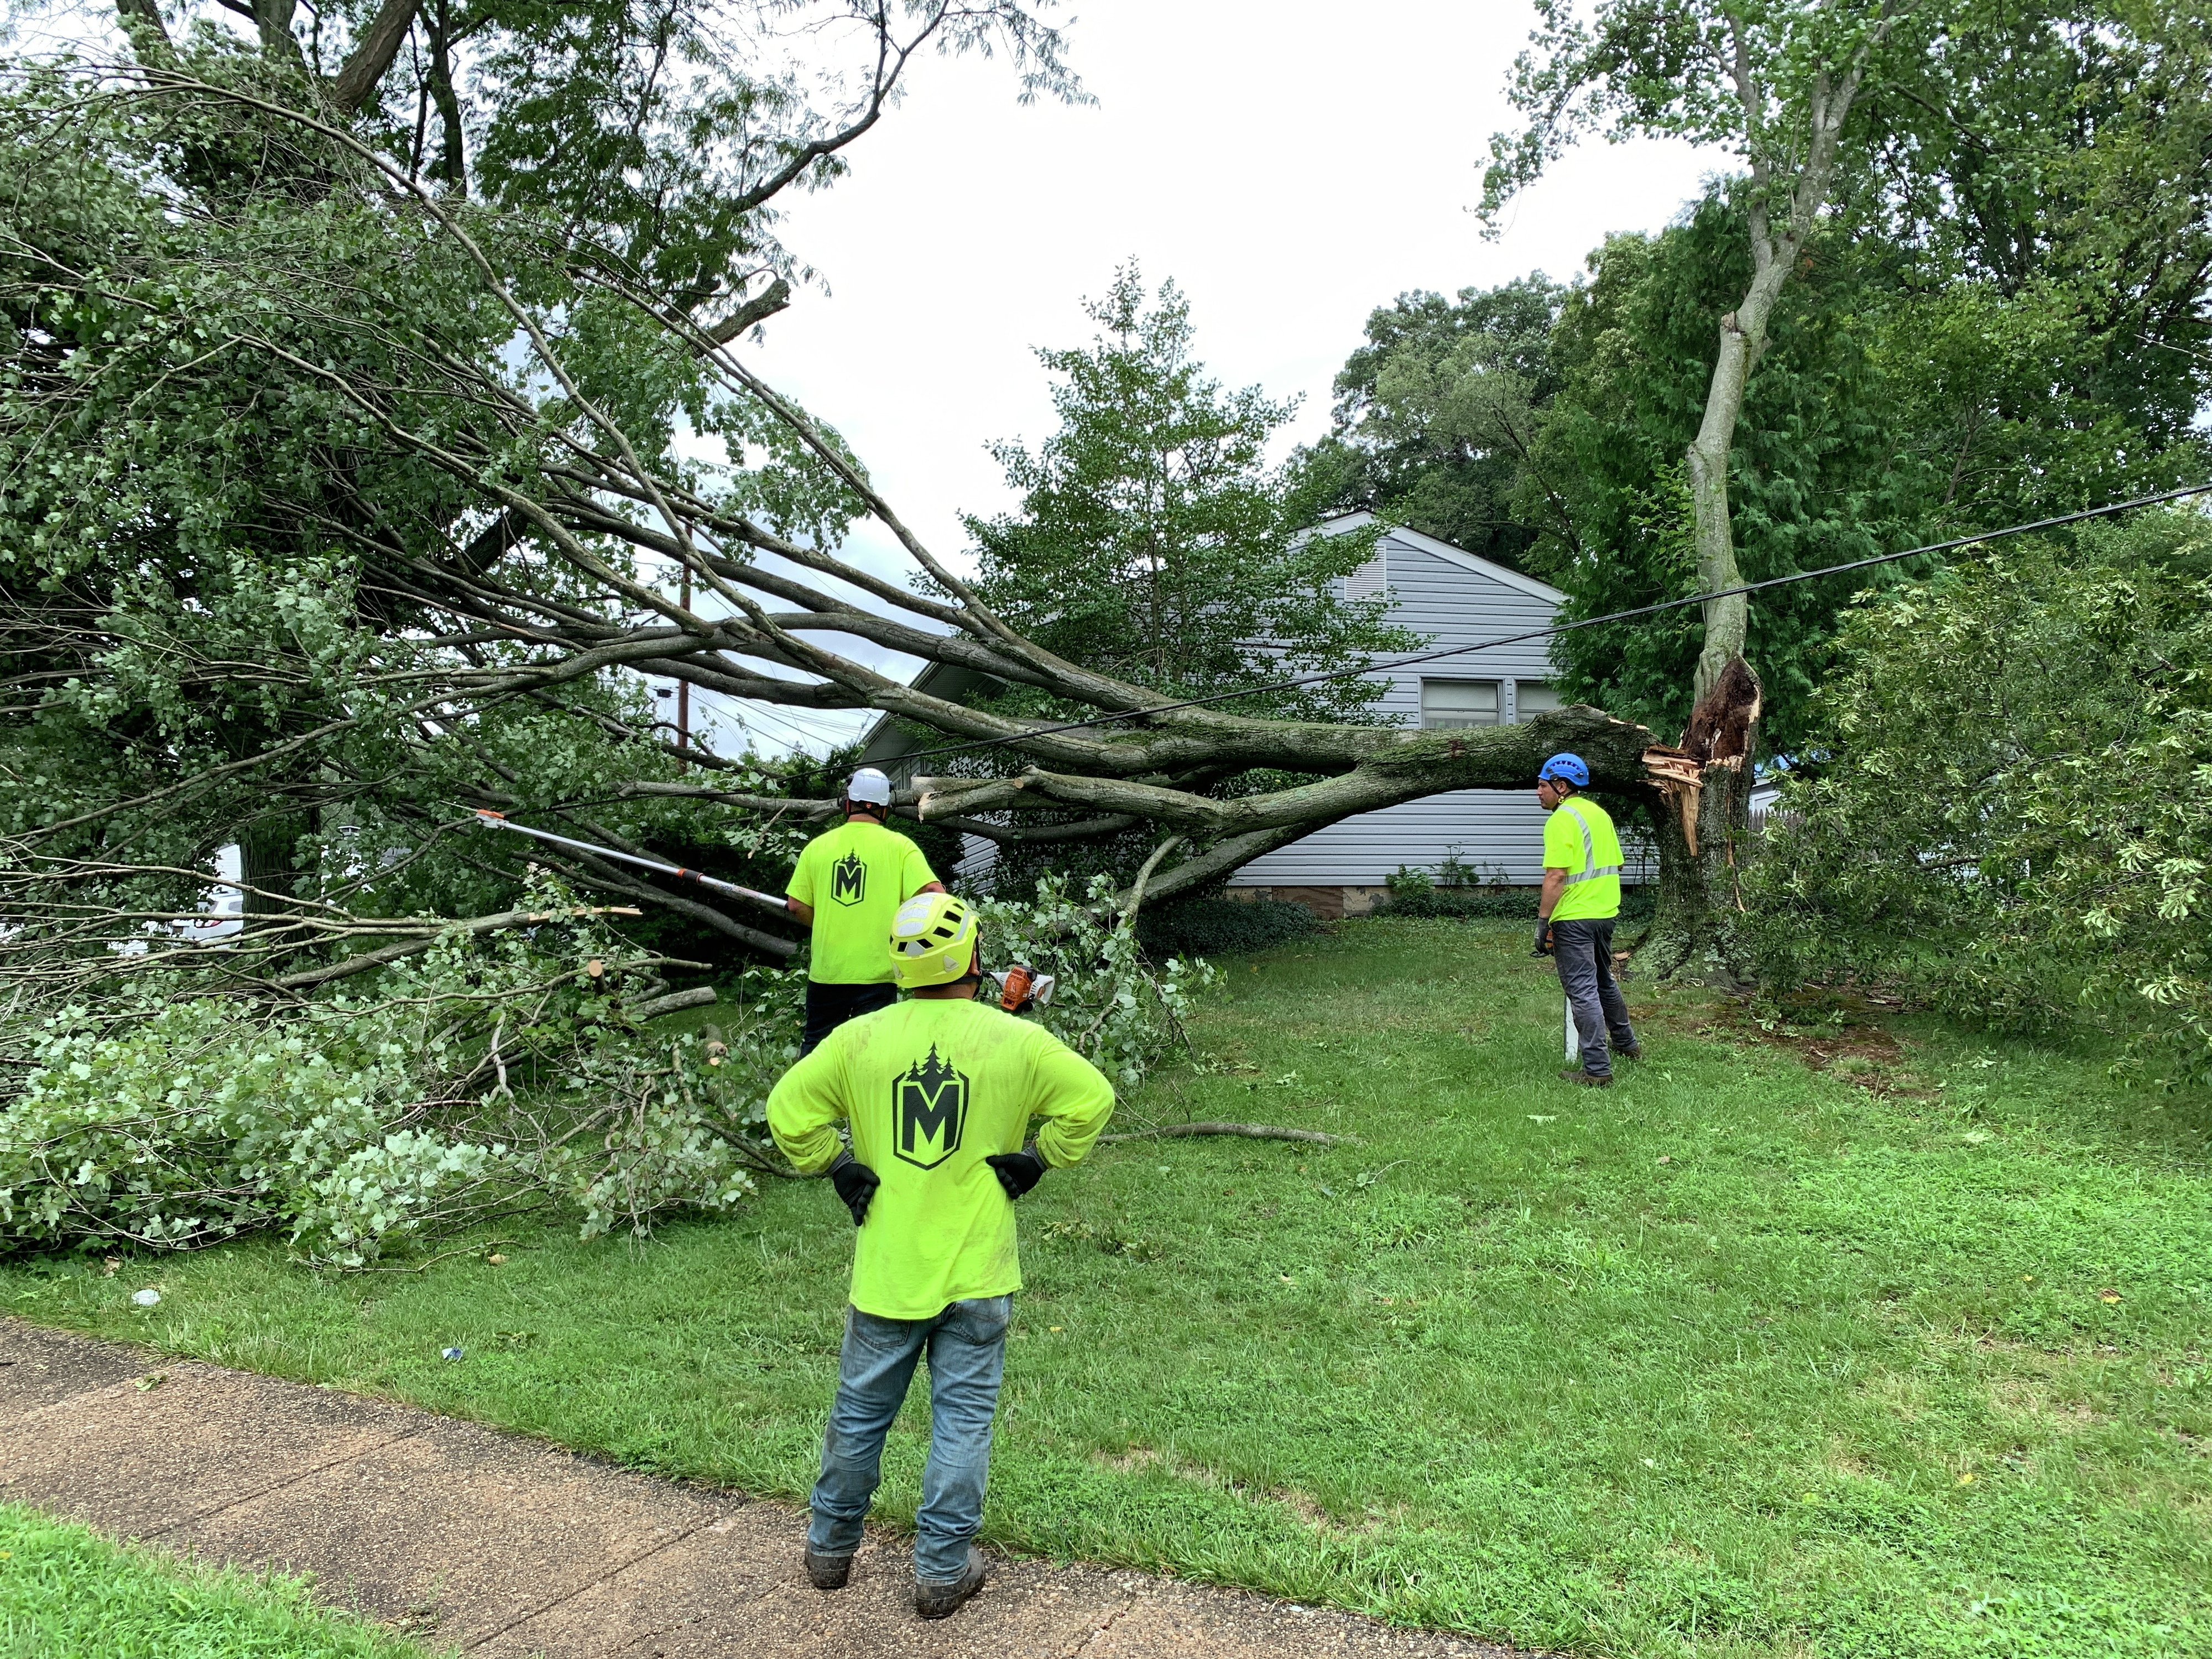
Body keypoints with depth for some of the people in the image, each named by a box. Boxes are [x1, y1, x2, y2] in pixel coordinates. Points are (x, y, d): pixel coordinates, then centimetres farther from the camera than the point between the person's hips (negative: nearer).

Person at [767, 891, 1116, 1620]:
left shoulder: (859, 1038, -6)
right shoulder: (1015, 1040, -9)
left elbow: (788, 1110, -3)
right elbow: (1092, 1100, -8)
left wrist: (839, 1168, 5)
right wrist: (1037, 1161, -1)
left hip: (886, 1272, 2)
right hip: (978, 1276, -2)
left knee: (858, 1414, 17)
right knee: (962, 1419, 10)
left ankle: (830, 1549, 34)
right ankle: (942, 1572, 19)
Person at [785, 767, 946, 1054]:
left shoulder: (818, 845, 1)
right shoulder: (899, 846, -6)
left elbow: (796, 905, 2)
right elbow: (934, 893, -17)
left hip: (826, 971, 2)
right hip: (876, 973, -2)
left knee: (814, 1048, 18)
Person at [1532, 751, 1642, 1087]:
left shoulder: (1561, 820, -16)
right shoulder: (1600, 813, 12)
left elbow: (1556, 876, -22)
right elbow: (1616, 863, 17)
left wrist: (1542, 922, -17)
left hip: (1573, 918, -9)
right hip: (1606, 912, 9)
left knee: (1582, 991, -6)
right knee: (1603, 981, 26)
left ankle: (1597, 1069, -5)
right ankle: (1627, 1044, 41)